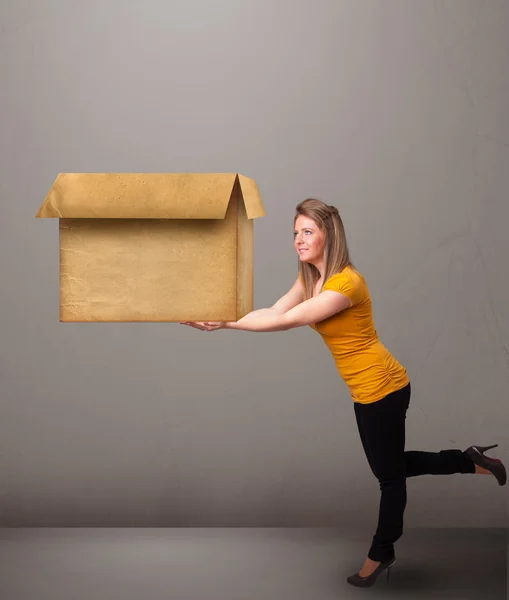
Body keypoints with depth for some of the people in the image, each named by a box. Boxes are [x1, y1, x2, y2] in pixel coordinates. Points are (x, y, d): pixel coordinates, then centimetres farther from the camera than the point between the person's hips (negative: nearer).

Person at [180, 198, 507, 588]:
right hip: (367, 391, 10)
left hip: (382, 389, -10)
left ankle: (381, 555, 29)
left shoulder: (346, 282, -25)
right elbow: (274, 311, -6)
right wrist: (219, 317, -18)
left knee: (390, 475, 11)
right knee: (390, 467, 22)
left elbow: (287, 321, -27)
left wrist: (225, 322, -25)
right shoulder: (310, 277, 5)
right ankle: (470, 460, 33)